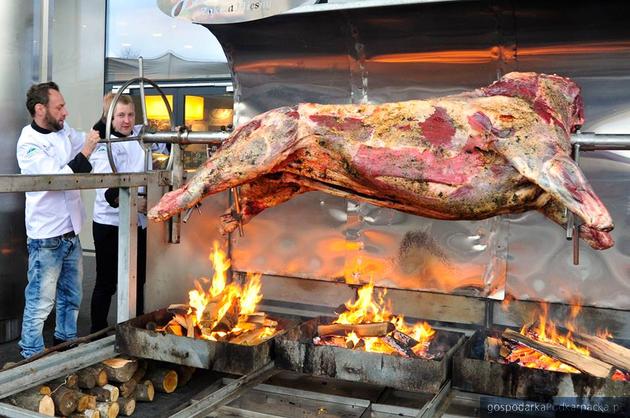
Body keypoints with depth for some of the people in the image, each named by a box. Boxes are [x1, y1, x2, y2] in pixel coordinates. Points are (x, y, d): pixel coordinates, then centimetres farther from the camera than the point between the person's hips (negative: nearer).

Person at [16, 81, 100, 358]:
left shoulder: (64, 131, 5)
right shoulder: (29, 144, -16)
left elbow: (86, 139, 24)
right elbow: (58, 179, -24)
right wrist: (85, 152, -21)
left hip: (70, 233, 8)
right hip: (46, 238, -8)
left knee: (71, 296, 19)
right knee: (41, 302, 0)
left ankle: (66, 343, 36)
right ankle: (31, 357, 14)